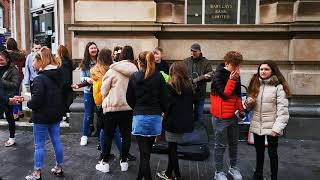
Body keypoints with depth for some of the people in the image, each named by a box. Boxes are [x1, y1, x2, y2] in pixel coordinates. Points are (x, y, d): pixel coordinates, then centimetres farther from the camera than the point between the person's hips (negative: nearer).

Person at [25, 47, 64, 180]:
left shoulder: (39, 79, -19)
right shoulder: (58, 76, 6)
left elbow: (36, 100, -22)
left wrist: (28, 103, -4)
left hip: (42, 116, -7)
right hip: (56, 114, 7)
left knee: (39, 145, 5)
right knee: (56, 141, 15)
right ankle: (59, 168, 27)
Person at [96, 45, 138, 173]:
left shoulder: (112, 70, -10)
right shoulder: (135, 71, -2)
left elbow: (104, 90, -3)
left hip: (112, 106, -3)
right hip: (129, 107, 3)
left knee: (108, 135, 9)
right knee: (126, 135, 12)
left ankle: (105, 163, 17)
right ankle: (124, 162, 21)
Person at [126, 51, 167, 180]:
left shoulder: (134, 77, -2)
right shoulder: (158, 77, -2)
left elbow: (129, 99, 3)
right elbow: (164, 98, -3)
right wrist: (164, 111, 13)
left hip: (140, 117, -2)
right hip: (155, 117, 2)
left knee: (144, 153, 5)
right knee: (147, 151, 19)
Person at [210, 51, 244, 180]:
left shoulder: (235, 75, 6)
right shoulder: (219, 76, -15)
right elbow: (224, 95, -20)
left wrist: (241, 109, 9)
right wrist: (232, 80, -24)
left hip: (233, 116, 7)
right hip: (221, 117, -7)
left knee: (234, 143, 17)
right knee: (221, 145, 4)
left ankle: (233, 167, 35)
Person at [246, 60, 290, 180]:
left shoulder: (279, 87, -11)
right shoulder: (255, 84, 6)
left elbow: (283, 109, -14)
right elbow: (250, 106, 14)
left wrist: (277, 128, -19)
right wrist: (248, 103, -9)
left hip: (271, 127, -5)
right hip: (257, 125, 5)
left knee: (272, 153, 9)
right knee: (259, 152, 18)